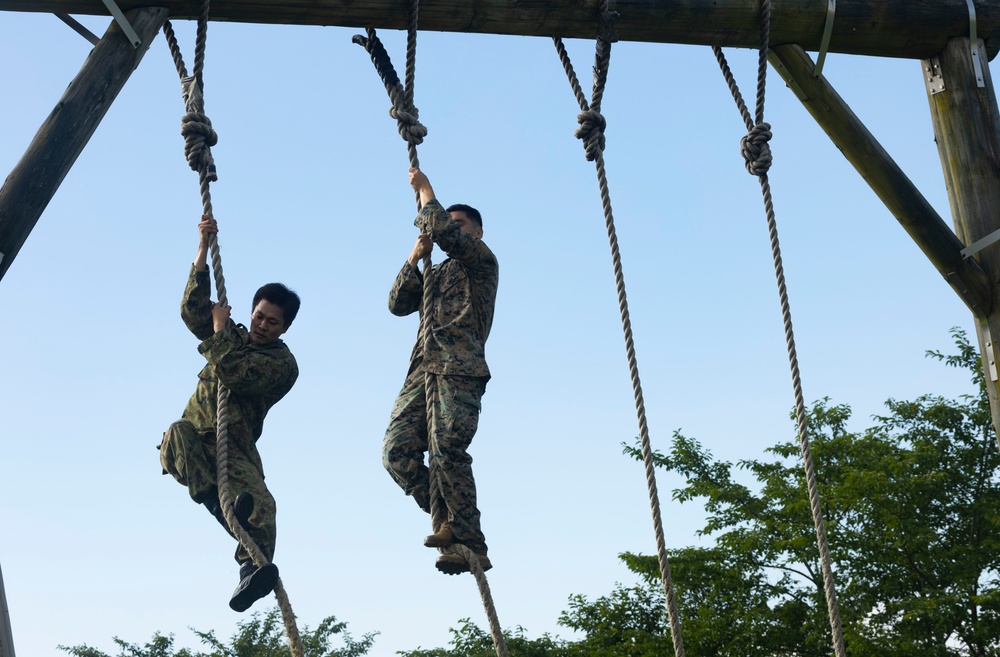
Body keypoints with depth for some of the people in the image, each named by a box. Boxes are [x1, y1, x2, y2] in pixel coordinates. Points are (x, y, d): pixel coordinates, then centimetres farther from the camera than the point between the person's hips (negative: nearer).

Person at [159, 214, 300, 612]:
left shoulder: (282, 363, 2)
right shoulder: (234, 336, 18)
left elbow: (235, 374, -16)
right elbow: (193, 308, 3)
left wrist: (220, 331, -4)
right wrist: (203, 249, -3)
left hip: (235, 449, -3)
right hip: (195, 442, 3)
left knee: (260, 504, -32)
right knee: (180, 431, -35)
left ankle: (255, 569, -54)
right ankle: (217, 501, -54)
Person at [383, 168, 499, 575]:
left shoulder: (482, 261, 11)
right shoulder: (437, 274, 32)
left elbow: (441, 229, -5)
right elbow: (398, 305, 22)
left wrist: (425, 190, 10)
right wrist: (414, 259, 12)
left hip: (459, 370, -7)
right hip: (423, 369, 7)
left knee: (446, 453, -20)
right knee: (397, 451, -9)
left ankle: (472, 546, -16)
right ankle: (449, 521, -4)